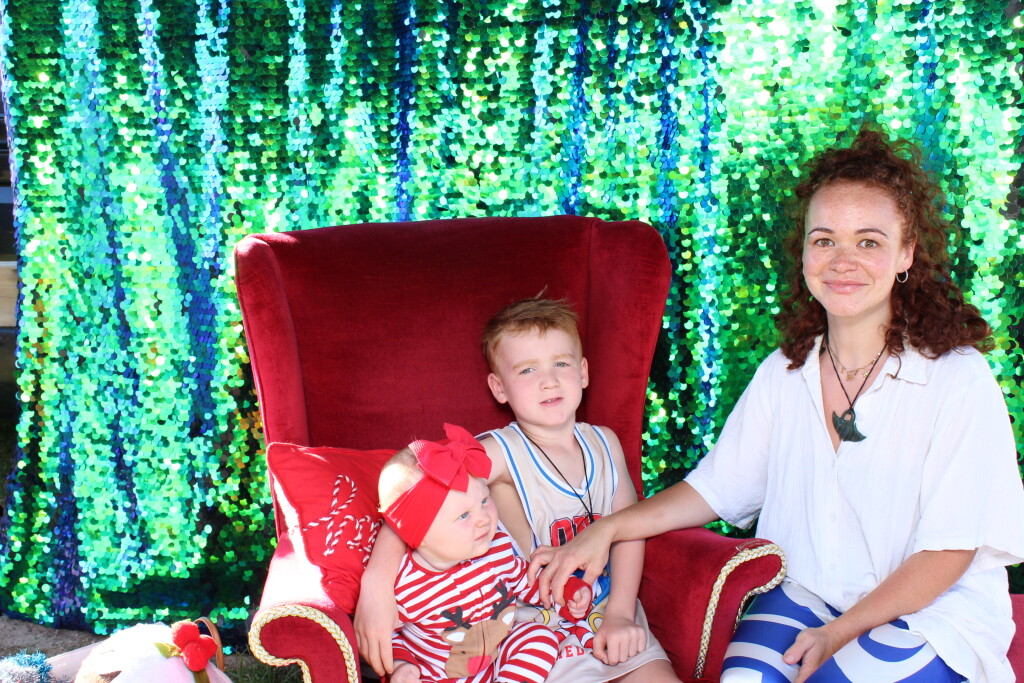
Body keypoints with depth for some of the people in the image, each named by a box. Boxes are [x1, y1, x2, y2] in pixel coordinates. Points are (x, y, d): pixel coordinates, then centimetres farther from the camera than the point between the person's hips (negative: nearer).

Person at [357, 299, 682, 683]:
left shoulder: (604, 443, 2)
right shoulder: (500, 454, -16)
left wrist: (620, 613, -6)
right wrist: (377, 585, -36)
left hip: (608, 613, 5)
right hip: (537, 630, -4)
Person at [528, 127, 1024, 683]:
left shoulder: (960, 380, -9)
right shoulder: (783, 374, 7)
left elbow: (949, 550, -9)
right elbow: (717, 486, 11)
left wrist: (840, 634, -15)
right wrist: (606, 530, 0)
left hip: (934, 612, -3)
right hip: (803, 594, 3)